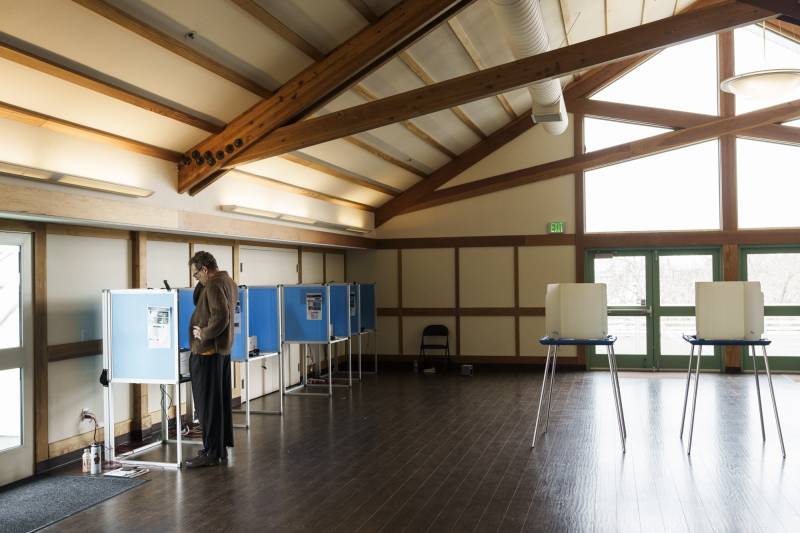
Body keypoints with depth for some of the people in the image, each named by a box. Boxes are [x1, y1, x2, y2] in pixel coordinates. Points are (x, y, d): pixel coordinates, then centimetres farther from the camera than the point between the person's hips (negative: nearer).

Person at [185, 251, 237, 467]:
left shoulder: (214, 286, -18)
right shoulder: (229, 282, 13)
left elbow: (221, 317, -27)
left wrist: (203, 334, -17)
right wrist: (202, 284, 12)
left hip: (207, 352, -10)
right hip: (224, 350, 10)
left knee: (207, 403, -3)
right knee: (222, 400, 14)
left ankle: (211, 452, 2)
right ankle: (222, 447, 23)